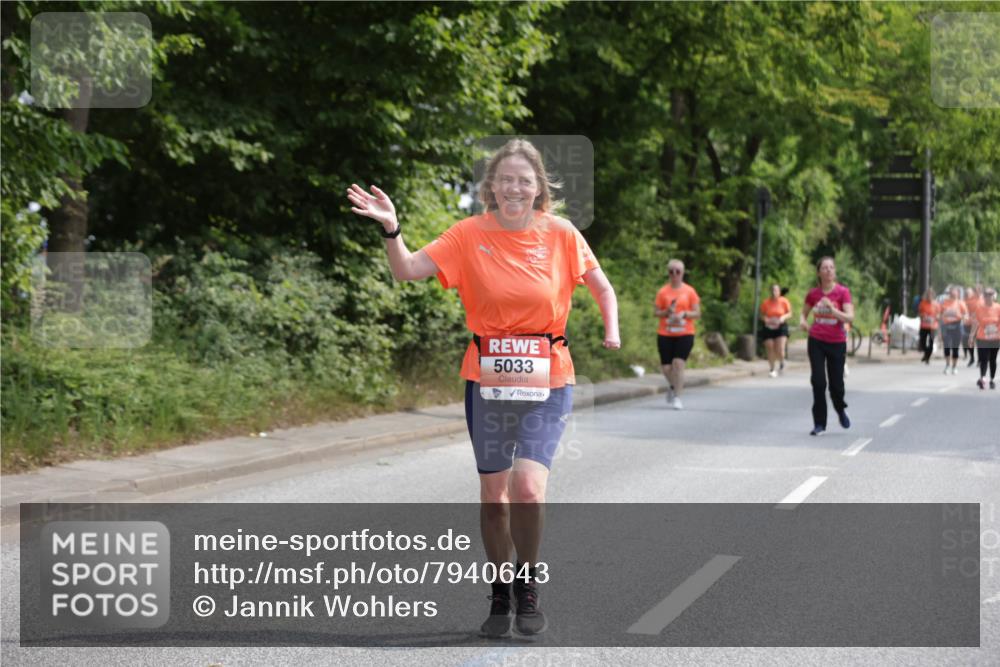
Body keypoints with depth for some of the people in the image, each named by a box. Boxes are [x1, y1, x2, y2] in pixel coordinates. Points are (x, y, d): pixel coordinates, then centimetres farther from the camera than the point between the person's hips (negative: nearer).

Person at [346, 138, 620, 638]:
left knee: (528, 487, -17)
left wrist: (611, 332, -5)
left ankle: (527, 585, 7)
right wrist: (390, 229, -26)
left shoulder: (560, 234, -2)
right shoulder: (470, 235, -4)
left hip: (547, 382, -1)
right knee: (493, 493, 8)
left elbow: (601, 286, 11)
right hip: (487, 382, 1)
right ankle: (501, 596, 27)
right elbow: (408, 270, -9)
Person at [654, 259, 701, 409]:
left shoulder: (689, 291, 3)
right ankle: (672, 386, 34)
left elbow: (697, 313, 3)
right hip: (665, 335, 1)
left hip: (685, 334, -1)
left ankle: (677, 398, -8)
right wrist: (667, 312, -13)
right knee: (666, 367, 0)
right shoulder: (663, 292, 4)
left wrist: (684, 314, -14)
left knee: (678, 363, -16)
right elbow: (656, 312, 6)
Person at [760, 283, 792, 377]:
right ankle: (772, 369, 17)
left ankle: (781, 362, 22)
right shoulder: (766, 303, -3)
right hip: (769, 328, 1)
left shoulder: (784, 301, -5)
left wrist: (783, 317, -15)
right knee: (770, 350, 1)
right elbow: (762, 314, 8)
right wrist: (765, 319, -13)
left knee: (780, 351, -11)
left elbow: (789, 313, 5)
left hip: (781, 327, -1)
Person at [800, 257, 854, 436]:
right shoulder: (813, 293, 2)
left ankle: (841, 410, 37)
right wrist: (803, 321, -6)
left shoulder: (843, 292, -6)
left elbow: (850, 317, -15)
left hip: (837, 343, -1)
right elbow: (804, 313, 17)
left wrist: (832, 308, -28)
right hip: (816, 341, 1)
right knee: (818, 382, -8)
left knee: (836, 384, 3)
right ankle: (819, 424, 1)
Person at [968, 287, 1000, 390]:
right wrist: (971, 336, 1)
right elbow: (975, 323, 2)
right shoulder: (979, 308, -5)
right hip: (982, 339, -2)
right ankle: (982, 378, -24)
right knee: (984, 359, -14)